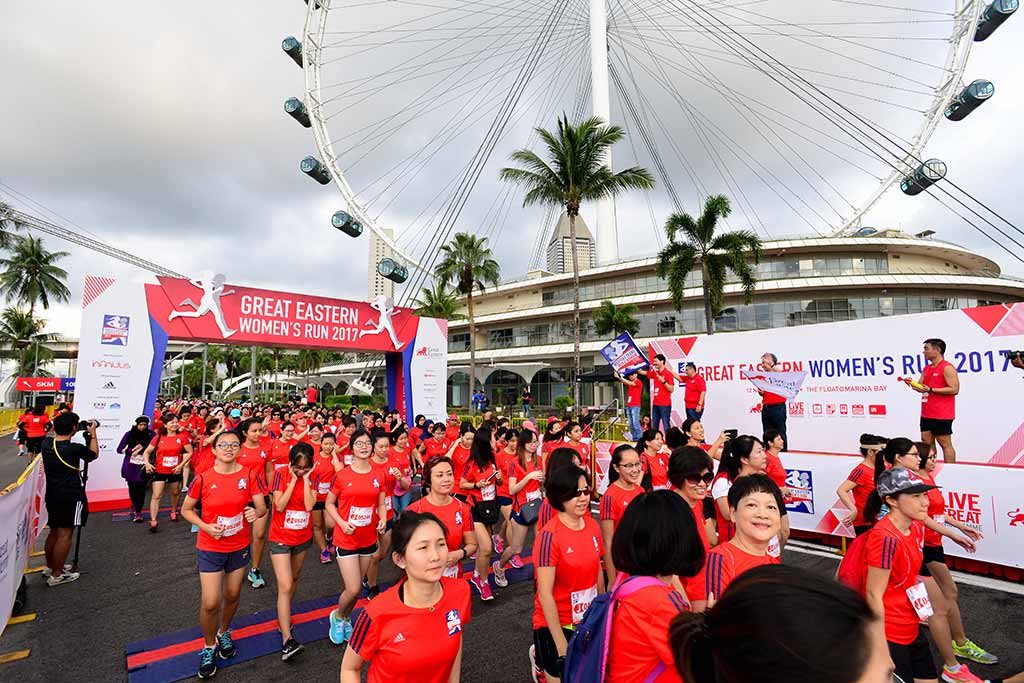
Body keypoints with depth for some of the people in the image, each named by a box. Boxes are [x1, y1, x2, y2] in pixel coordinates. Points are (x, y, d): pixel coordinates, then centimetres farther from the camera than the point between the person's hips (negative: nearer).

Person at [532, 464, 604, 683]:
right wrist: (562, 645, -17)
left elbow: (597, 572, 8)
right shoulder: (550, 535, -23)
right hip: (555, 624, -5)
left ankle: (541, 655, 43)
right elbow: (545, 594, -20)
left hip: (589, 620, 6)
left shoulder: (593, 526, -5)